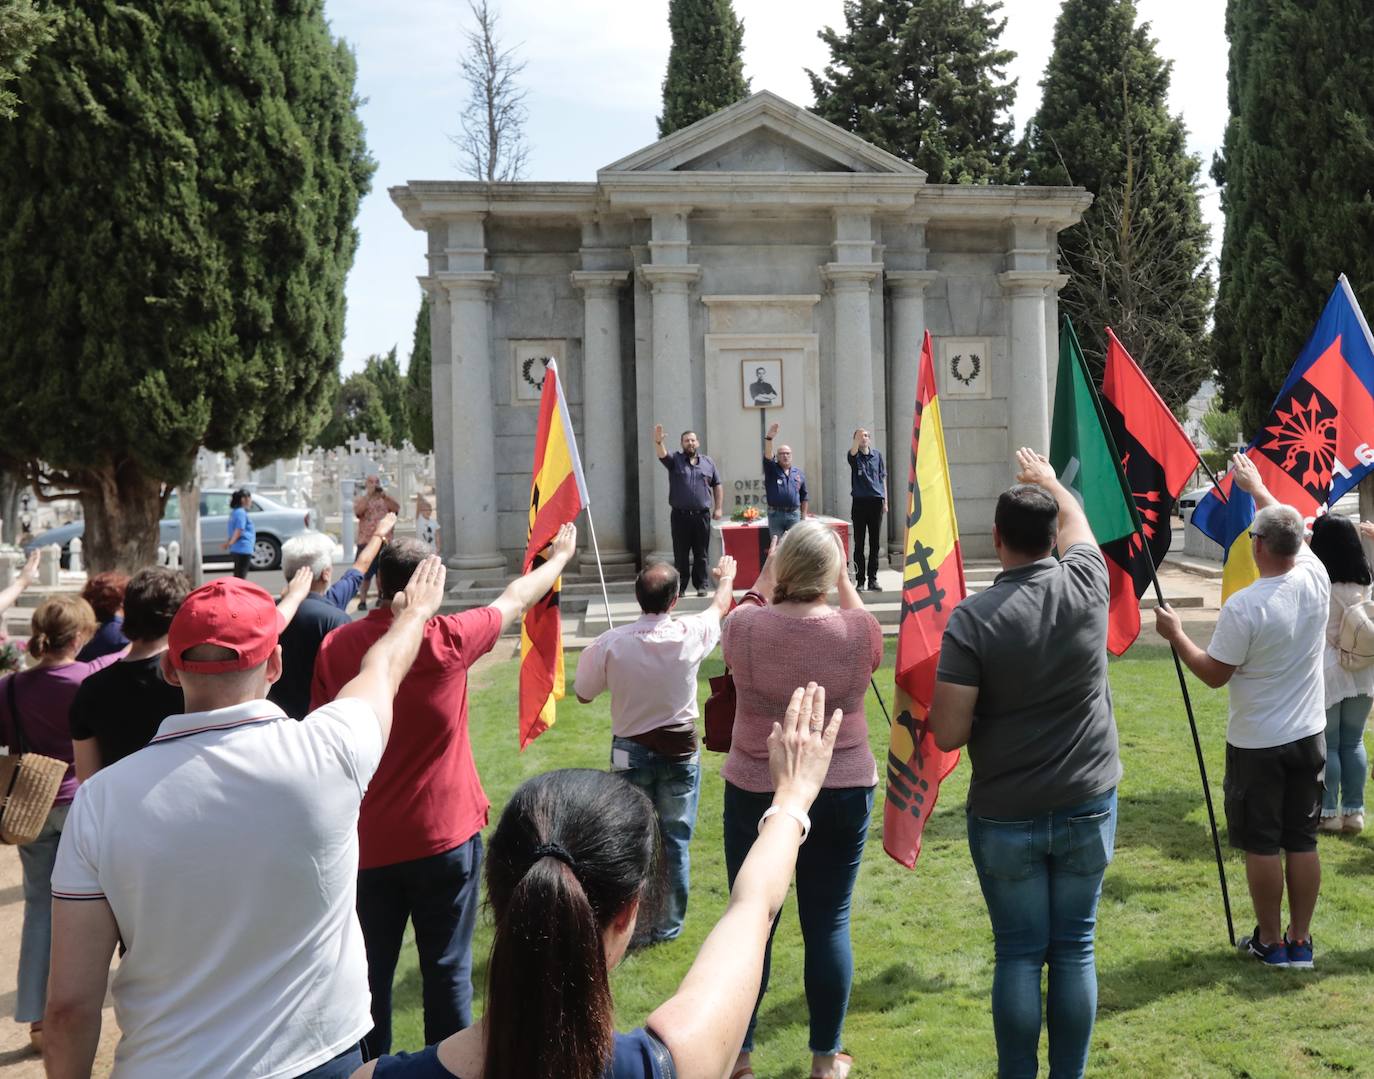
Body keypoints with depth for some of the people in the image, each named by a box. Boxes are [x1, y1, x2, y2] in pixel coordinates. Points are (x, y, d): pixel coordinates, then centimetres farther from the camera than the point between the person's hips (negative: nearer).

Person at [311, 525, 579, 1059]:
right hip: (444, 836, -2)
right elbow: (515, 599, 6)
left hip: (366, 841, 2)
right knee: (447, 970, 10)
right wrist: (560, 555, 24)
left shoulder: (336, 646, -5)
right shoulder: (448, 639, -11)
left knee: (370, 971, 14)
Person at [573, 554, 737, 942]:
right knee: (675, 842, 12)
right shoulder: (690, 633, -14)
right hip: (680, 750, 0)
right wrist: (726, 578, 31)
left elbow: (584, 694, -2)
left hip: (630, 751, 0)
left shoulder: (611, 643, -17)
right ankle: (668, 925, 22)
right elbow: (721, 606, 10)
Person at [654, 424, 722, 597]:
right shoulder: (675, 460, 7)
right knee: (680, 554, 1)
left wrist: (718, 508, 7)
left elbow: (717, 486, 15)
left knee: (701, 554, 4)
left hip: (702, 516, 1)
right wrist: (658, 441, -34)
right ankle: (680, 587, 7)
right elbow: (662, 454, -13)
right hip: (680, 516, -1)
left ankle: (701, 585, 12)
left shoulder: (708, 462, 13)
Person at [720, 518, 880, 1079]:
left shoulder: (745, 626, -15)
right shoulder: (859, 631, -13)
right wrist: (844, 581, 18)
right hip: (844, 794, 1)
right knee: (829, 924, 11)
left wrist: (763, 580, 19)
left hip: (755, 793, 0)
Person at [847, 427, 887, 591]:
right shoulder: (854, 457, 1)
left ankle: (872, 579, 11)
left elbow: (883, 478, 13)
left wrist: (885, 501, 9)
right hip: (859, 502, -2)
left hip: (876, 502, 2)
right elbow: (853, 451, -24)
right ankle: (859, 580, 6)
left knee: (874, 543, 5)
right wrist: (858, 437, -44)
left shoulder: (877, 455, 9)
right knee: (859, 544, 1)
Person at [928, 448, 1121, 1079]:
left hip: (1006, 817, -2)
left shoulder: (972, 619, -18)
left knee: (1018, 954, 11)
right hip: (1087, 808, 3)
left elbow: (947, 735, -16)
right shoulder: (1085, 585, -9)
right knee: (1074, 950, 14)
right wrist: (1048, 480, 34)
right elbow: (1075, 519, 16)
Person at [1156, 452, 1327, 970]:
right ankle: (1300, 941, 23)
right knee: (1303, 842, 13)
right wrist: (1257, 487, 27)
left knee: (1261, 846, 7)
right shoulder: (1316, 578, -6)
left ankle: (1270, 942, 19)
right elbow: (1291, 529, 15)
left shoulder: (1243, 606, -23)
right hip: (1309, 737, 6)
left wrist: (1175, 635, 0)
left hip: (1257, 746, -6)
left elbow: (1214, 674, -14)